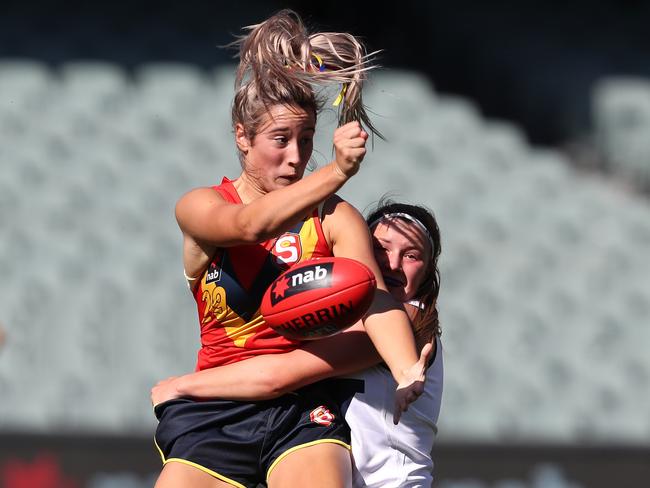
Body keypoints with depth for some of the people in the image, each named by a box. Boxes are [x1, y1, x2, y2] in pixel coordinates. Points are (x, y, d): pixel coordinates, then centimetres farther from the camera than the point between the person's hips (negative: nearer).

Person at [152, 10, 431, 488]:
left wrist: (406, 372, -36)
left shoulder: (334, 217, 2)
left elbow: (373, 295, -15)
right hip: (215, 408, 1)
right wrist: (337, 172, -38)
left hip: (308, 402, -1)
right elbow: (249, 226, -22)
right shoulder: (198, 207, 1)